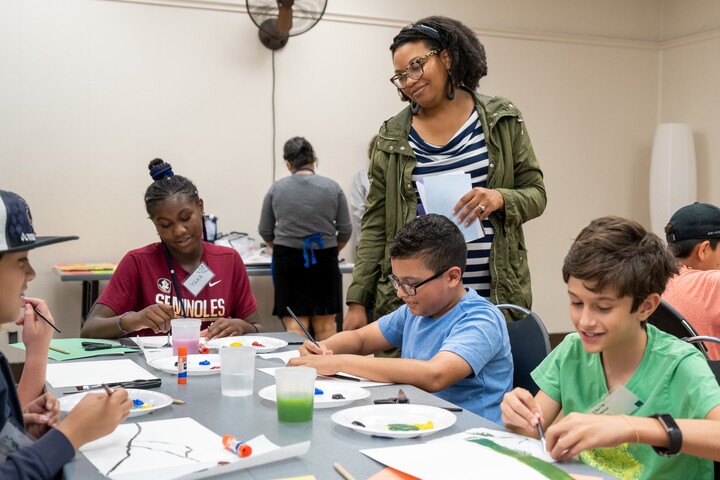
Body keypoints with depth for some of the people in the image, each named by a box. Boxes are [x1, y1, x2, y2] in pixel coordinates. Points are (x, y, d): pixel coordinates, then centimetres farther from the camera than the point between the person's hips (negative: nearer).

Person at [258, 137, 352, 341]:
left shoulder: (276, 189, 0)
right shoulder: (332, 187, -1)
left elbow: (265, 232, 7)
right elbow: (345, 231, 1)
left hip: (287, 260, 0)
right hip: (324, 260, 1)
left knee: (294, 324, -1)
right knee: (325, 323, 7)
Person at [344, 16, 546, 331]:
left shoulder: (503, 120, 6)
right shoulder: (393, 138, 6)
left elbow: (535, 194, 8)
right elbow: (375, 226, 5)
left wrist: (500, 198, -15)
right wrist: (357, 300, -1)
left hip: (495, 294, 0)